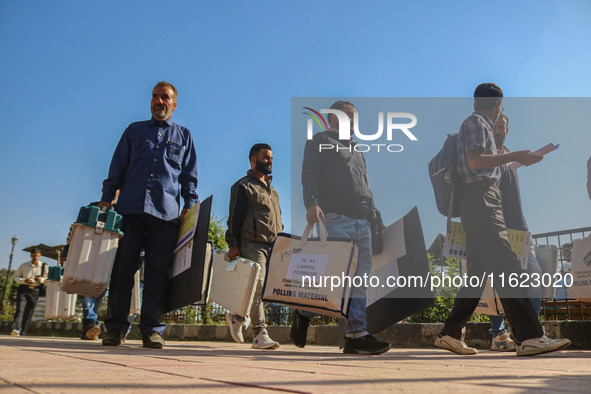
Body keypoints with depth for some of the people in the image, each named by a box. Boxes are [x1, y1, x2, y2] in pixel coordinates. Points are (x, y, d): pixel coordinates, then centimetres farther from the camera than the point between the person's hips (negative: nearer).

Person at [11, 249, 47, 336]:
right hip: (23, 289, 0)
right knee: (20, 309, -15)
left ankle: (22, 332, 12)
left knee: (29, 313, 2)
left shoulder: (44, 266, 5)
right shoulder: (24, 265, 7)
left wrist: (41, 279, -11)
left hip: (35, 291, 1)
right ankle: (16, 329, -26)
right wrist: (24, 280, -8)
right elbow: (16, 276, 12)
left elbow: (47, 279, 12)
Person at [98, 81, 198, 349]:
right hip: (130, 208, 1)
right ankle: (116, 327, 2)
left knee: (158, 270, -4)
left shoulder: (183, 136, 19)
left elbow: (189, 176, 16)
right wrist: (107, 198, 6)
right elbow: (117, 168, 17)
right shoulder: (134, 131, 20)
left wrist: (190, 204, 3)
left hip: (166, 212, 0)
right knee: (123, 266, -4)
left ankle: (151, 329, 0)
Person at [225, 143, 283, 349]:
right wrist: (233, 244, -12)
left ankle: (238, 316, 24)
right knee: (257, 287, -12)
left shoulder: (271, 189, 26)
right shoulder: (243, 186, 3)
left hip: (273, 246, 7)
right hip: (253, 245, -7)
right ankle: (260, 334, -9)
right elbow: (234, 217, -4)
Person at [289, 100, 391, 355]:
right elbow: (309, 175, -6)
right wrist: (312, 203, -23)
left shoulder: (356, 151, 30)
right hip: (336, 218, -7)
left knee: (359, 278, 1)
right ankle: (303, 315, 9)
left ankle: (356, 335, 2)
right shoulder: (320, 141, 8)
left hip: (362, 221, 7)